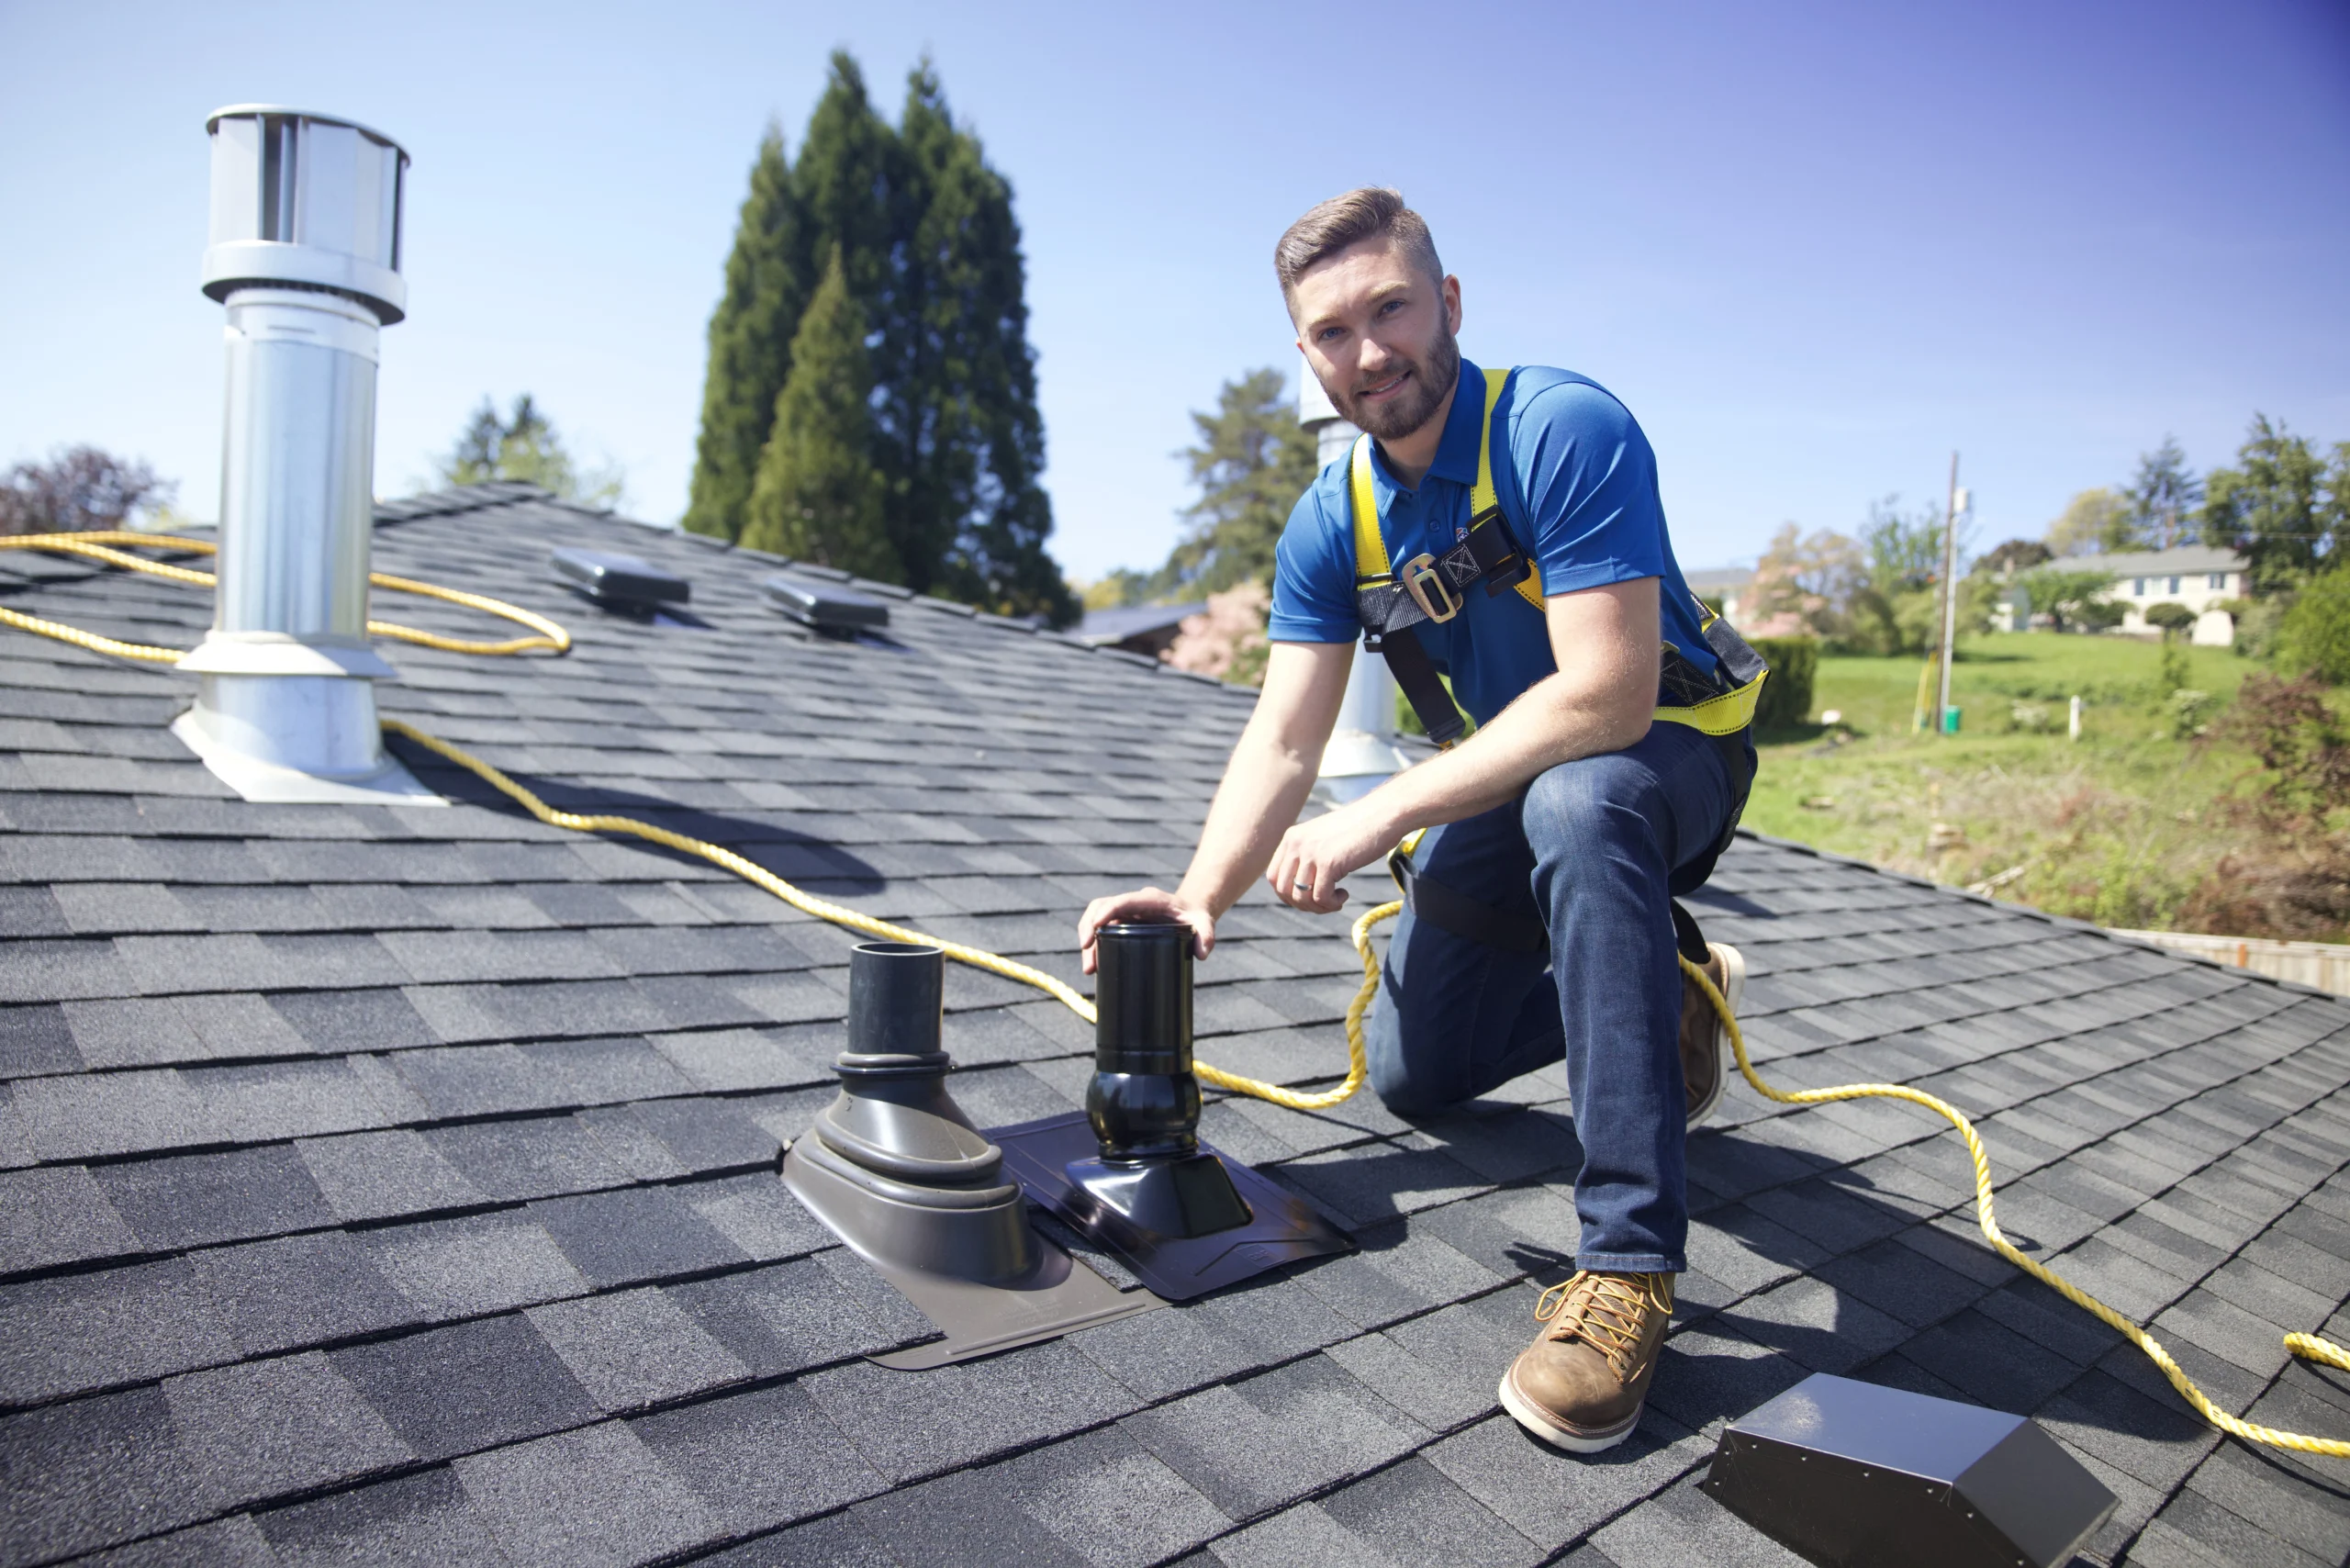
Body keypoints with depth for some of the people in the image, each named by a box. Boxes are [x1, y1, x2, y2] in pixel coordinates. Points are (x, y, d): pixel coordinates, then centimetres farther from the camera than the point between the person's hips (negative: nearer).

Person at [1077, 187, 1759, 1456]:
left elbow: (1609, 696, -36)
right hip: (1510, 775, 7)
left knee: (1580, 803, -44)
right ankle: (1665, 985, 30)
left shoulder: (1564, 431, -27)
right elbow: (1282, 743, -11)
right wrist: (1200, 896, -28)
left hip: (1670, 755, -6)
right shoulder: (1331, 521, -7)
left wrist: (1387, 812, -37)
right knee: (1414, 1077, 9)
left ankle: (1628, 1263, -35)